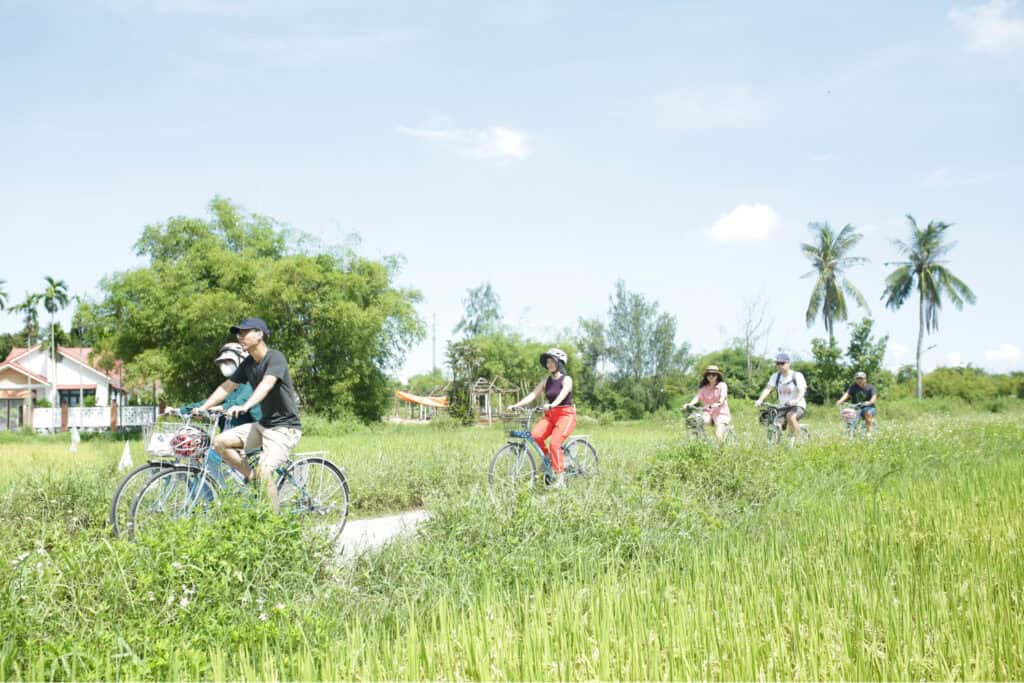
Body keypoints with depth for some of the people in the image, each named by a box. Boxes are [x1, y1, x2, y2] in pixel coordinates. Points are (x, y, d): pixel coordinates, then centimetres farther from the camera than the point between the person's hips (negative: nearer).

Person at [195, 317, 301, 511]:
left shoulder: (275, 357, -16)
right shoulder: (248, 364, 8)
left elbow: (267, 384, -33)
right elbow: (226, 387, 10)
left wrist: (244, 407, -47)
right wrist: (202, 408, -1)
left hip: (284, 427, -8)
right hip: (263, 424, 8)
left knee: (264, 471, -24)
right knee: (220, 441, -7)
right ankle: (251, 478, 4)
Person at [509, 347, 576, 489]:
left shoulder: (566, 379, -4)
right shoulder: (546, 382, 12)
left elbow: (562, 395, -24)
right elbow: (532, 395, 2)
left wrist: (551, 405, -43)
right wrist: (516, 405, -13)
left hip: (566, 414, -5)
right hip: (550, 415, 5)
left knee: (554, 444, -25)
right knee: (535, 434, -25)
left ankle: (560, 479, -19)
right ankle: (547, 456, 3)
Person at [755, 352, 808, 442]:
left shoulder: (797, 376, -8)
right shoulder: (775, 376, 5)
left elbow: (801, 392, -19)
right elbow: (768, 388, -6)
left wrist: (795, 401, -41)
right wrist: (760, 400, -25)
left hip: (798, 406, -5)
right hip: (782, 407, 5)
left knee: (791, 416, -37)